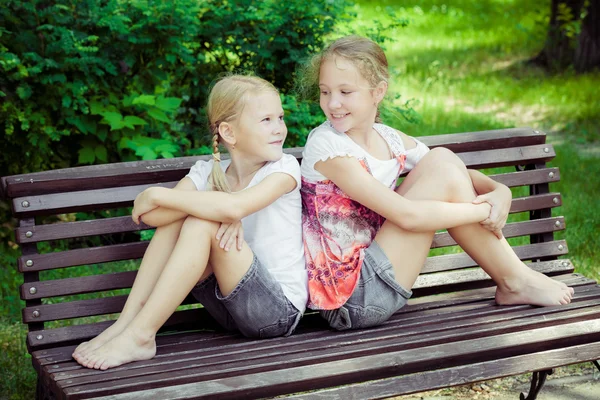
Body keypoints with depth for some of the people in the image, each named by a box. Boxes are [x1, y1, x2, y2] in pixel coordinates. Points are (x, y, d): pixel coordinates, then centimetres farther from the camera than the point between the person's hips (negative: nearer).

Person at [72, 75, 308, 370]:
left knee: (201, 224, -24)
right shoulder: (207, 173, 4)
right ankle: (127, 321, -16)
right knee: (177, 214, -10)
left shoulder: (284, 168, -9)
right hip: (229, 308, 5)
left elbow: (234, 206, -30)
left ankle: (139, 335, -25)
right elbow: (151, 216, -14)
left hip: (280, 309, -5)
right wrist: (223, 212, -27)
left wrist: (157, 195, -20)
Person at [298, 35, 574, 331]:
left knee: (441, 159, -1)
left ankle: (513, 280, 3)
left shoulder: (388, 139, 8)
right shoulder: (327, 146, -17)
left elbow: (462, 174, 12)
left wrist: (500, 190, -11)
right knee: (444, 174, -12)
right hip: (353, 299, -8)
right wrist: (484, 209, -15)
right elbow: (406, 214, -22)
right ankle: (515, 282, 1)